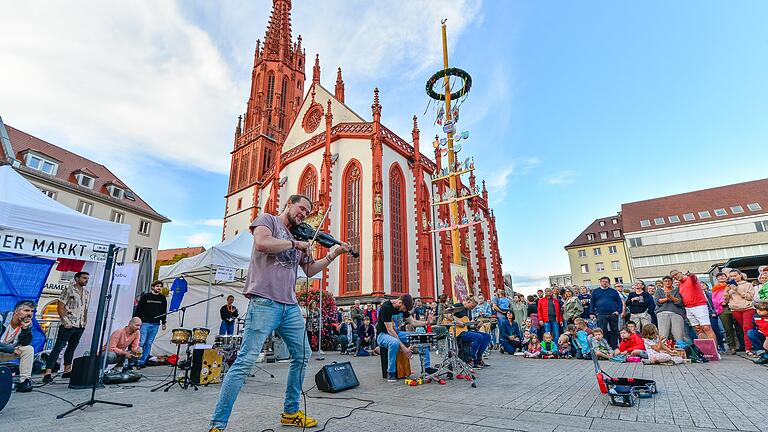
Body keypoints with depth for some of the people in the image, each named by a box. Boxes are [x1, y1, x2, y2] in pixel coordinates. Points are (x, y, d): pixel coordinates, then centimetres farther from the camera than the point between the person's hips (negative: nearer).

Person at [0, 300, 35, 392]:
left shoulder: (28, 323, -9)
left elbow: (25, 344, -15)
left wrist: (26, 329, -30)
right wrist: (12, 349, -24)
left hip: (9, 352, 5)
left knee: (29, 349, -19)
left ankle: (24, 381, -18)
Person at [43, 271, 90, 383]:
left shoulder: (86, 293, 14)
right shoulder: (68, 290, -6)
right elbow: (60, 307, -9)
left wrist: (85, 322, 10)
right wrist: (66, 322, -15)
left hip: (80, 326, 7)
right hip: (68, 326, -7)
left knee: (72, 348, 14)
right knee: (58, 348, -7)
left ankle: (67, 370, 22)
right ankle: (47, 373, -6)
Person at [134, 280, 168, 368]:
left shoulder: (162, 298, 9)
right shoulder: (145, 296, 1)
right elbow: (138, 309, 1)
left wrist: (163, 323, 11)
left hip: (155, 324, 3)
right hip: (144, 323, -3)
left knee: (148, 344, 4)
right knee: (141, 342, -8)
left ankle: (141, 362, 11)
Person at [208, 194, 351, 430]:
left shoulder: (298, 237, 22)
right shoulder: (267, 220, 4)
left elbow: (310, 270, 23)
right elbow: (261, 244, -19)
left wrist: (333, 254, 13)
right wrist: (295, 244, -8)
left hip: (290, 306, 8)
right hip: (264, 302, -7)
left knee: (302, 355, 11)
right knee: (245, 360, -8)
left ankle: (290, 412, 26)